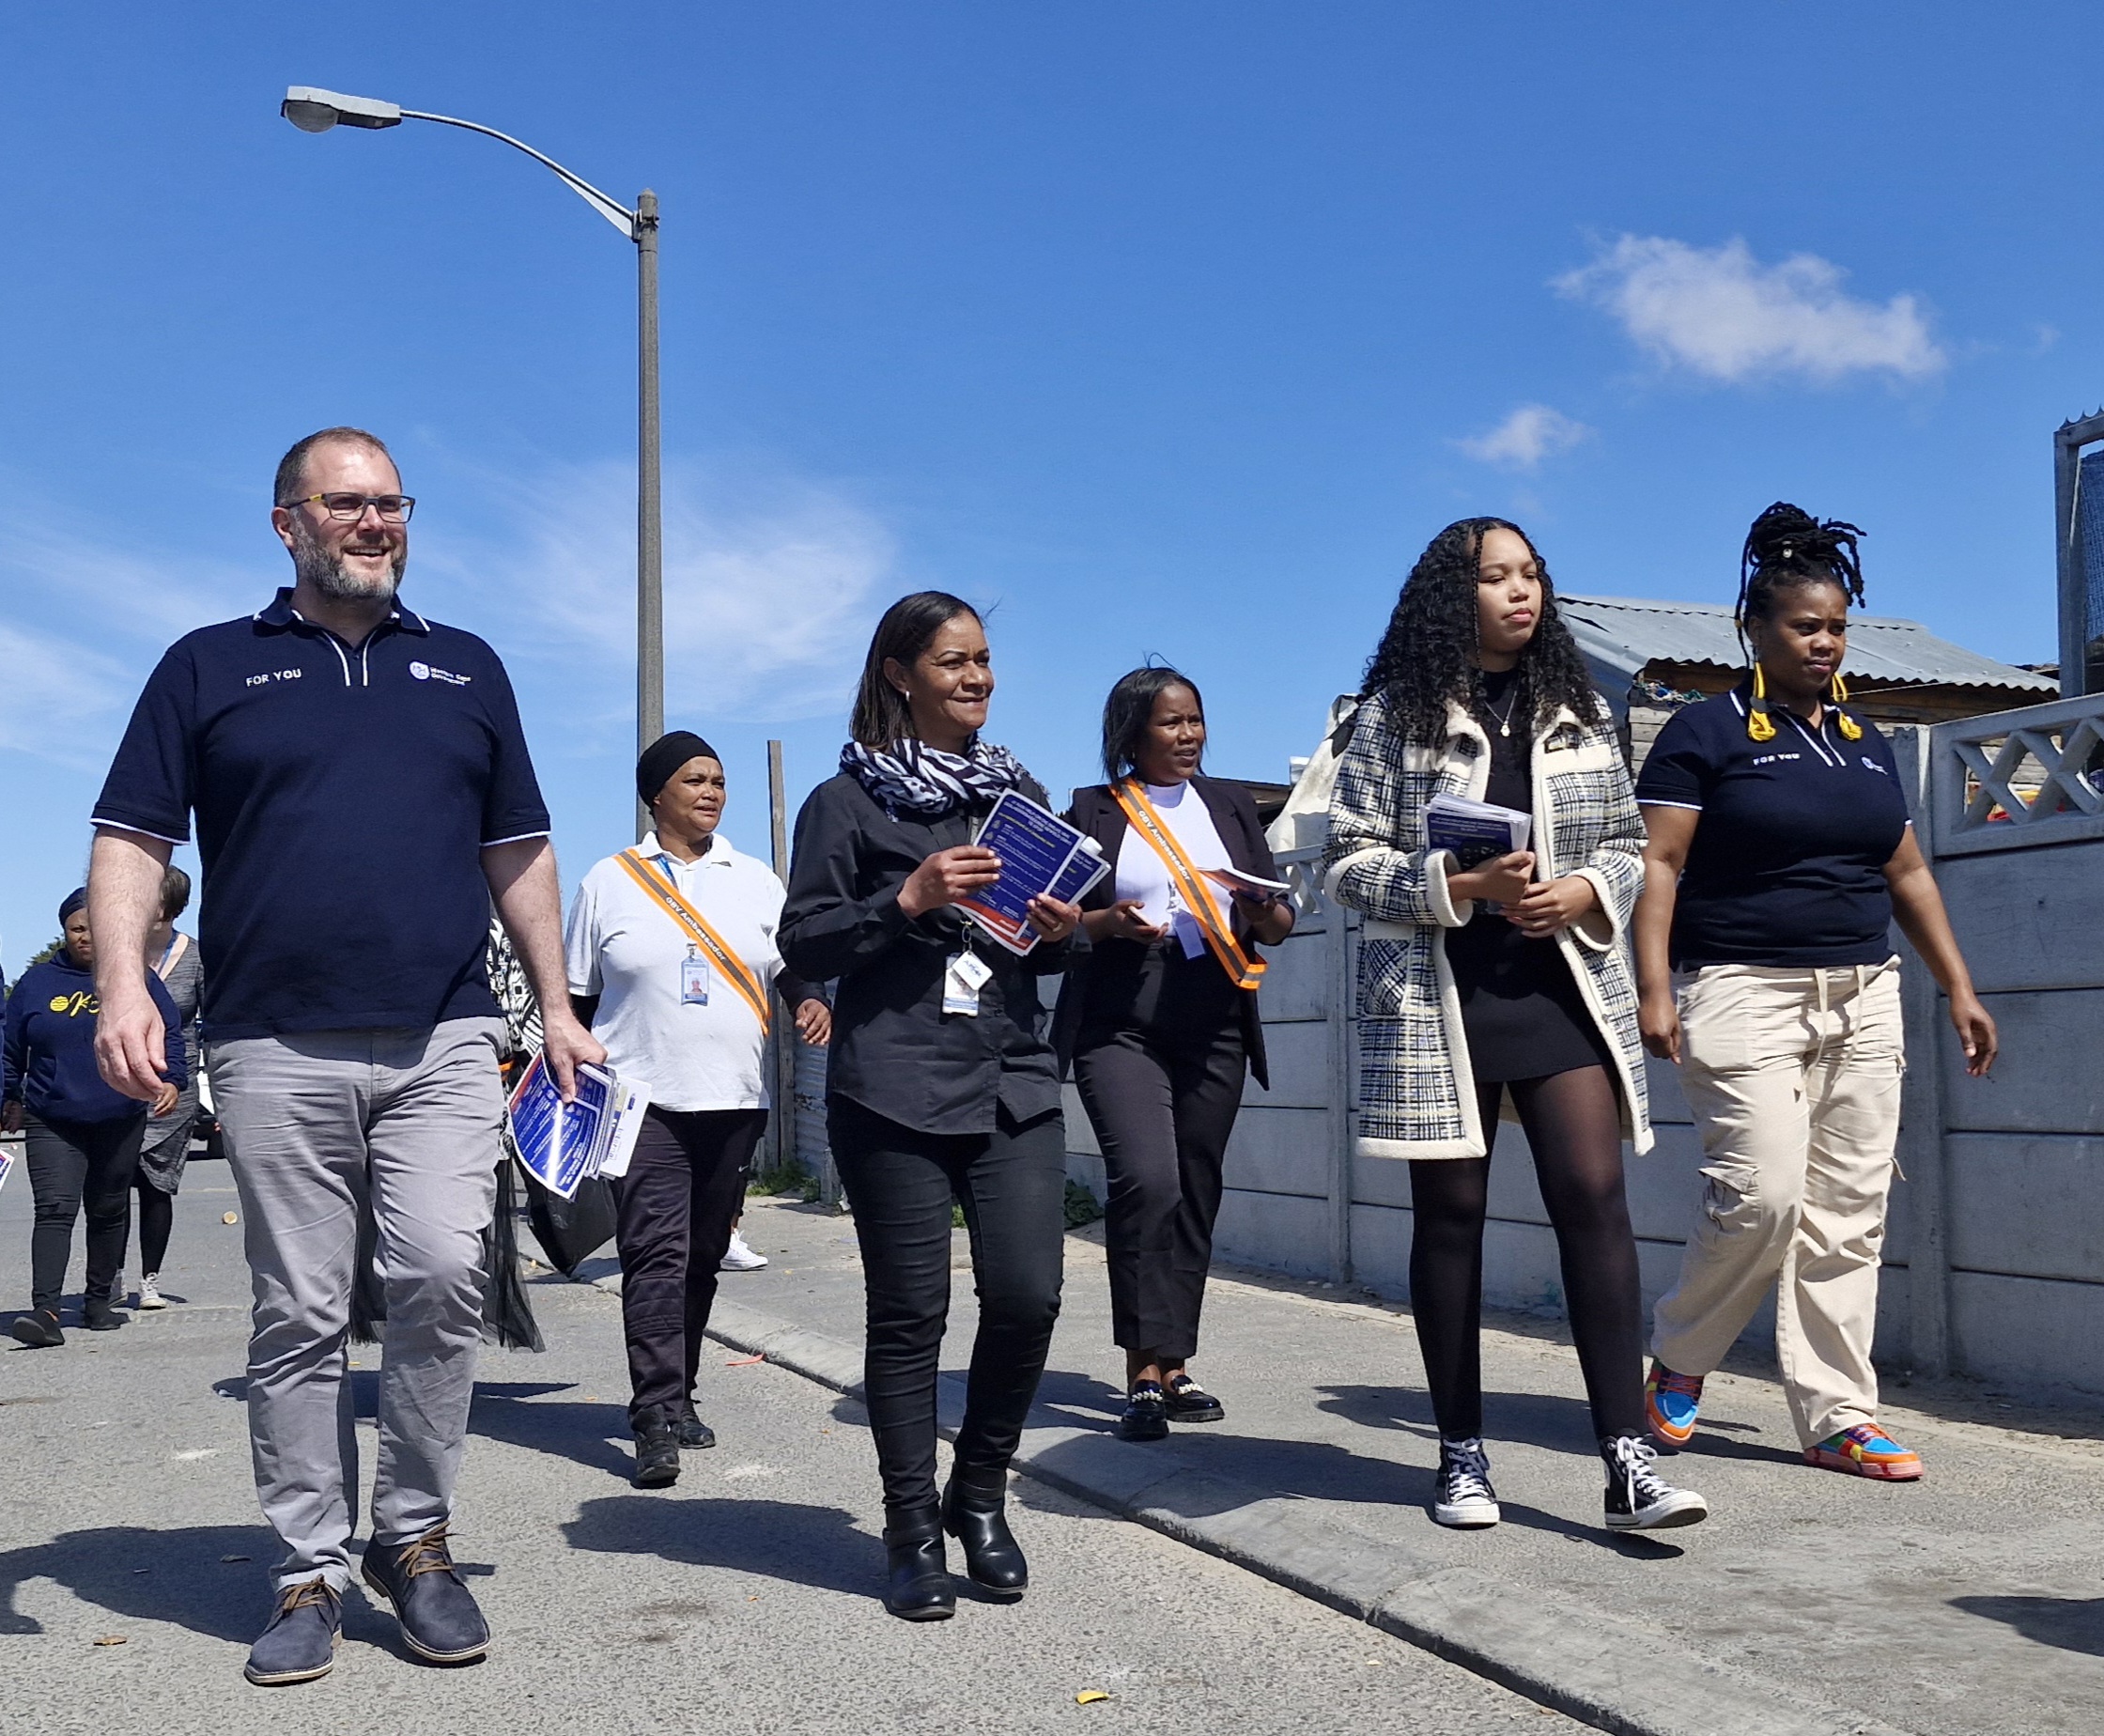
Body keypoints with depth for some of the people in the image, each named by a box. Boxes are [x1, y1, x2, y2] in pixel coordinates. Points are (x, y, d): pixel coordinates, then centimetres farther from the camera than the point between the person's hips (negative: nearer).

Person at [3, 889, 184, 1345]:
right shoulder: (38, 981, 7)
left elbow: (169, 1034, 6)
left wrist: (170, 1079, -8)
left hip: (121, 1122, 1)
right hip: (51, 1124, -1)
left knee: (109, 1212, 10)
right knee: (55, 1210, -14)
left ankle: (99, 1300, 22)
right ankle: (44, 1309, -21)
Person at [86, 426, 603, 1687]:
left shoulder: (467, 668, 18)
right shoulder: (211, 668, 12)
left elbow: (519, 852, 19)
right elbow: (133, 840, 6)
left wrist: (558, 1006, 12)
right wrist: (124, 985, -10)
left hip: (444, 1041, 1)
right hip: (276, 1050, -1)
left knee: (443, 1274, -14)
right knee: (300, 1316, 2)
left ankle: (417, 1539, 4)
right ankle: (312, 1572, 14)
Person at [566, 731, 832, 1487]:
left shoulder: (755, 879, 12)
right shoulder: (609, 882, 5)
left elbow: (786, 966, 14)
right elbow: (578, 998, 8)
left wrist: (809, 1001, -7)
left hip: (735, 1099, 3)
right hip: (642, 1099, -3)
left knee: (703, 1255, 10)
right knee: (654, 1254, -13)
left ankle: (676, 1397, 23)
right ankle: (656, 1421, -16)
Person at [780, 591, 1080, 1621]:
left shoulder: (1018, 792, 18)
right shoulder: (848, 800, 3)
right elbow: (803, 945, -3)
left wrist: (1061, 934, 2)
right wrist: (908, 899, -15)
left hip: (1013, 1078, 4)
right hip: (892, 1090, -4)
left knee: (1027, 1294, -5)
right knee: (910, 1312, -1)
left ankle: (979, 1496, 17)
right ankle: (913, 1530, 14)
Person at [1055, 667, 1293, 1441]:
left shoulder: (1229, 805, 15)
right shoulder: (1093, 812, 6)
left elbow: (1280, 924, 14)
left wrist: (1261, 909, -9)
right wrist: (1110, 923, -15)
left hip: (1213, 1032, 4)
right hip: (1120, 1026, -3)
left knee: (1195, 1197, 5)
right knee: (1146, 1181, -19)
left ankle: (1172, 1368, 15)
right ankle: (1143, 1372, -11)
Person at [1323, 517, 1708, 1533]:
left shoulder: (1577, 710, 11)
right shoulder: (1397, 714, 1)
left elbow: (1627, 844, 16)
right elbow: (1347, 861, -2)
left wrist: (1587, 891, -6)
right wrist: (1465, 885, -15)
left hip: (1562, 983, 2)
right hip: (1436, 993, -2)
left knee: (1594, 1196, -10)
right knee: (1451, 1213, 4)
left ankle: (1627, 1459, -9)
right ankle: (1462, 1455, 15)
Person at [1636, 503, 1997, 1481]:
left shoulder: (1864, 741, 17)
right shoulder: (1708, 733, -2)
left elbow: (1907, 871, 20)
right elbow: (1658, 864, -9)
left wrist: (1959, 987, 15)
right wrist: (1654, 989, -18)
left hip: (1863, 998, 6)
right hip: (1744, 995, -6)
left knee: (1847, 1214, 3)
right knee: (1762, 1196, -14)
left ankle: (1837, 1418, 10)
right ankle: (1678, 1359, 11)